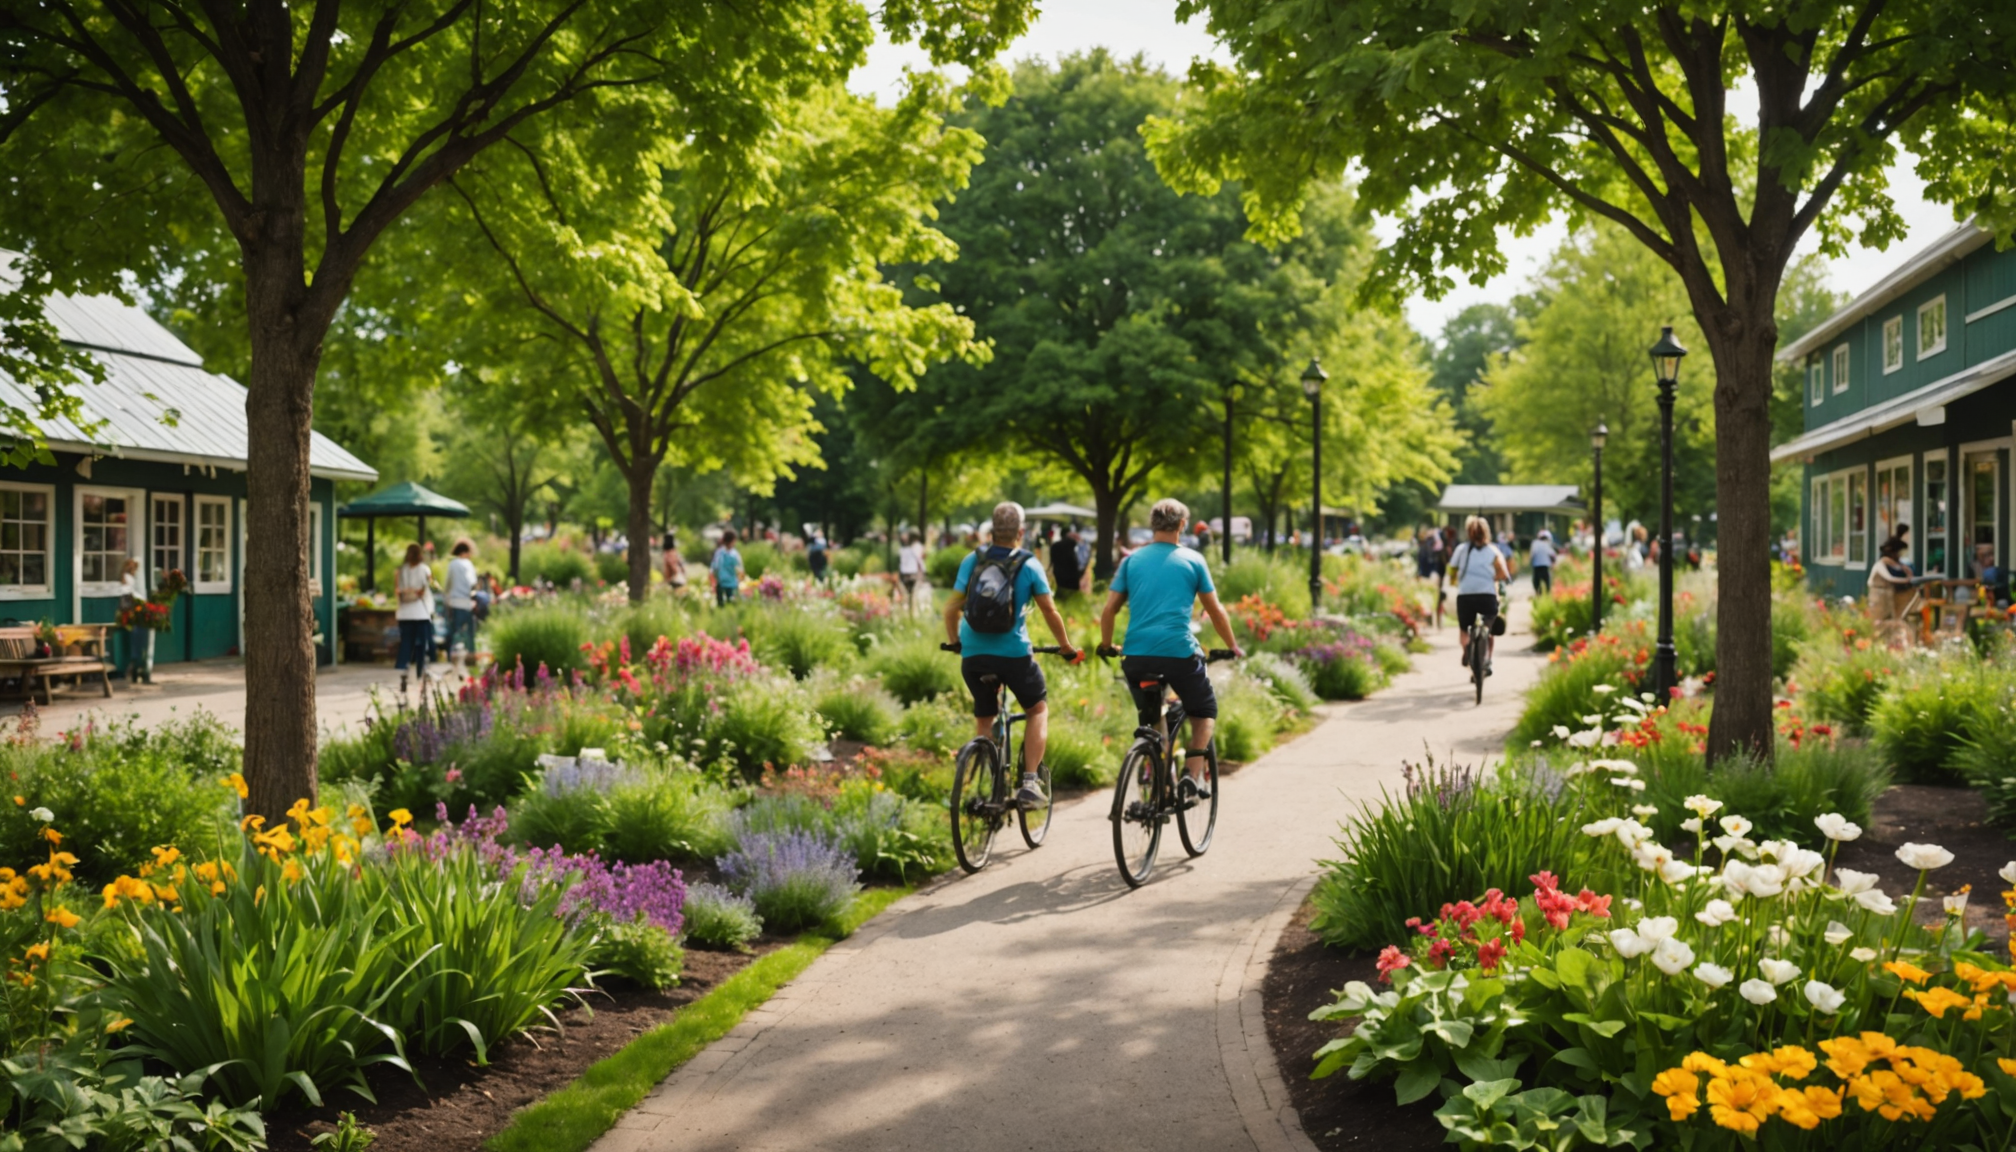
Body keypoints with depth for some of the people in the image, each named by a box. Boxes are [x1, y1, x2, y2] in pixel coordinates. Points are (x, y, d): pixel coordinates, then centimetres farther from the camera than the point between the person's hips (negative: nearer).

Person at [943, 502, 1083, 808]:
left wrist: (953, 641, 19)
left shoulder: (971, 562, 3)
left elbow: (952, 608, 1)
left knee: (984, 719, 20)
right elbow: (1050, 613, 2)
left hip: (972, 655, 3)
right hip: (1013, 654, -2)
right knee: (1038, 710, 18)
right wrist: (1067, 648, 15)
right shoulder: (1029, 565, -2)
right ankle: (1029, 783, 6)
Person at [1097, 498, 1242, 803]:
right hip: (1179, 652, -2)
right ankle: (1192, 776, 3)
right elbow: (1216, 610, 12)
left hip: (1136, 654, 2)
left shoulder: (1132, 559, 12)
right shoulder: (1192, 560, 8)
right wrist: (1233, 647, 26)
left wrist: (1106, 646, 24)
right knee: (1205, 711, 18)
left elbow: (1109, 610, 9)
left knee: (1150, 720, 23)